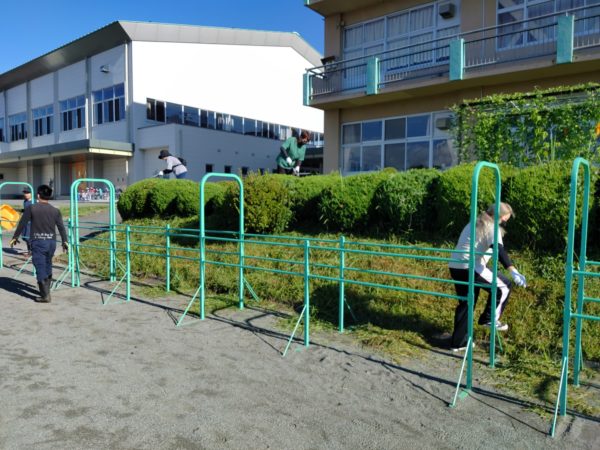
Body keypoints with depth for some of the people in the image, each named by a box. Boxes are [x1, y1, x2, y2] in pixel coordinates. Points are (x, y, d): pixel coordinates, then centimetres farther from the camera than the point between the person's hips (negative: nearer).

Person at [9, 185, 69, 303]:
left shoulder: (32, 208, -5)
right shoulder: (55, 210, 3)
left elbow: (22, 224, 0)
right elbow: (61, 227, 6)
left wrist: (15, 237, 13)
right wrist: (65, 241, 17)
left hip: (38, 242, -4)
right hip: (51, 242, 4)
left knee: (40, 268, -1)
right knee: (48, 266, 19)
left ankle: (45, 295, -4)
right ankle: (46, 290, 31)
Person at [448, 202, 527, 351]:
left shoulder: (475, 223, 22)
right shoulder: (492, 227, -6)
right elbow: (499, 251, -23)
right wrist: (514, 271, -33)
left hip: (455, 268, 9)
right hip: (470, 268, -9)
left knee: (465, 303, 18)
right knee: (504, 285, 6)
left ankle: (458, 342, 22)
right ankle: (490, 319, 12)